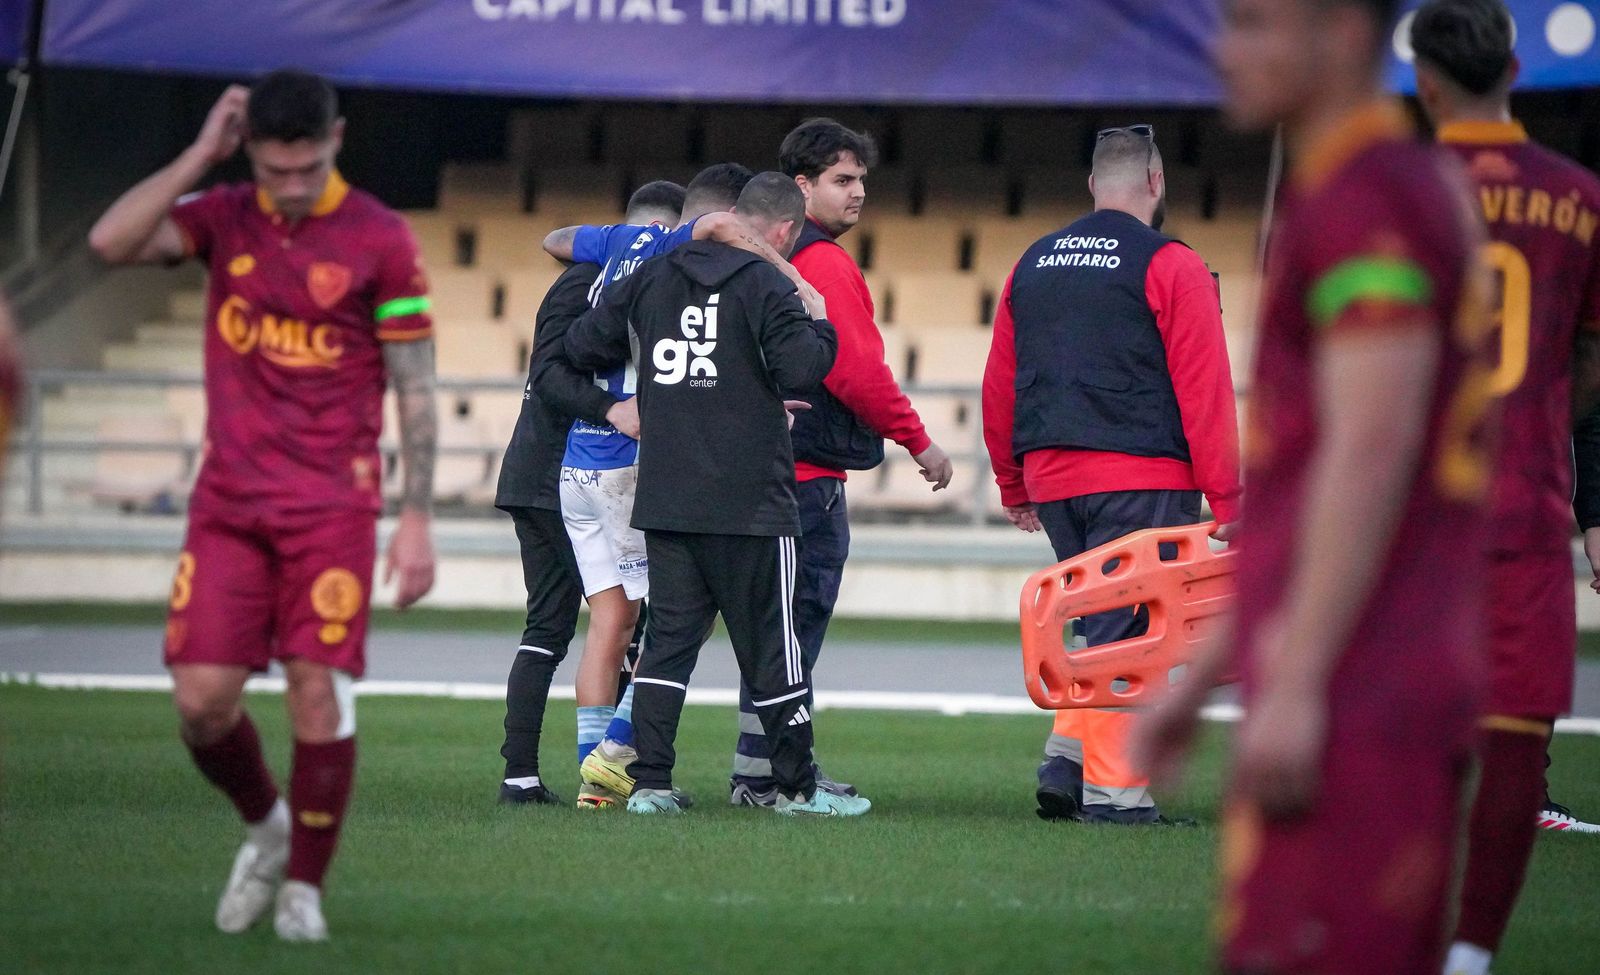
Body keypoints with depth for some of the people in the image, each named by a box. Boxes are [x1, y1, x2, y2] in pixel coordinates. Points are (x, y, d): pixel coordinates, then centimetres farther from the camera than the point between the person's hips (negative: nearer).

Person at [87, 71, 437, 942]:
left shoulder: (380, 239, -3)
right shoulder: (221, 219, 5)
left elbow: (414, 388, -1)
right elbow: (112, 242, -12)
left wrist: (416, 519, -6)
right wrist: (200, 156, -12)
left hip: (332, 504, -3)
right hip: (227, 502, 3)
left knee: (319, 690, -9)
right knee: (202, 698, -4)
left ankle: (303, 887, 6)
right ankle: (265, 826, 24)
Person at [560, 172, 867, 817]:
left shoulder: (652, 278, 9)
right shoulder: (765, 286, -9)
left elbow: (582, 346, 14)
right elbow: (800, 371, -20)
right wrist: (819, 324, -1)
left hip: (664, 501, 5)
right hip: (748, 500, -5)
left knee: (669, 638, 8)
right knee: (770, 645, 3)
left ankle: (649, 782, 2)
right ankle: (797, 788, 10)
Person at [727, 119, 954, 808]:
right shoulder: (823, 263, -13)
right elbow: (856, 369, -18)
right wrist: (919, 442, -10)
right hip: (810, 472, -10)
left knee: (782, 622, 15)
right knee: (796, 623, -6)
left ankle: (776, 768, 19)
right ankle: (763, 773, -6)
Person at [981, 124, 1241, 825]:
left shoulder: (1033, 265, 15)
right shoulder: (1171, 267, -4)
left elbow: (998, 387, 16)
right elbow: (1204, 391, -10)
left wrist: (1012, 486, 23)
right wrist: (1226, 501, -9)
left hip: (1050, 478, 6)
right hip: (1143, 478, -6)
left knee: (1106, 629, 17)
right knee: (1129, 636, -4)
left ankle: (1068, 757, 3)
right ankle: (1113, 791, -6)